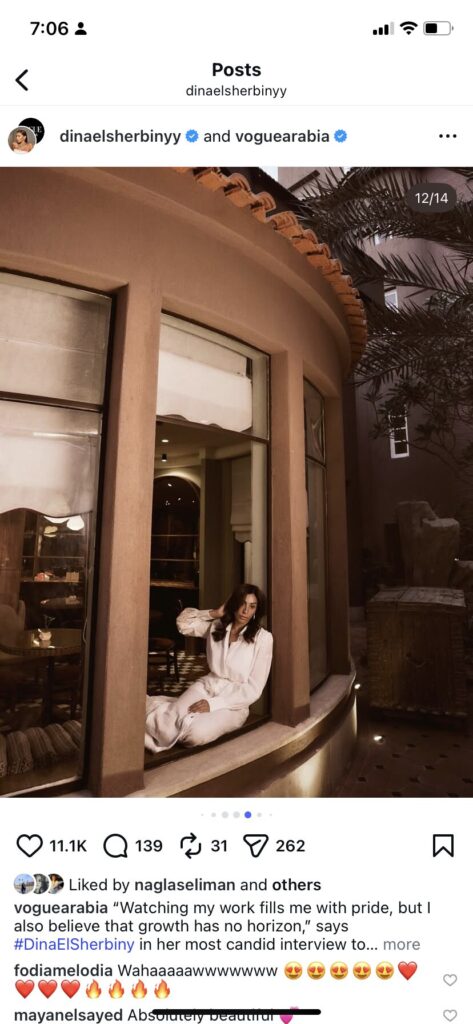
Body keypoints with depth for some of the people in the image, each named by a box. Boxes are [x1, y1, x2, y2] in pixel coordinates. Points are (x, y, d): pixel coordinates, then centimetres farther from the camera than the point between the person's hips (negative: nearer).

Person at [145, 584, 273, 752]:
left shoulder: (263, 638, -12)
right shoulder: (217, 626, 2)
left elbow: (254, 689, -12)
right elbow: (183, 623, 4)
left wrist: (213, 704, -19)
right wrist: (215, 613, -5)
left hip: (234, 702, -2)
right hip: (206, 686, 2)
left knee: (196, 734, -31)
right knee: (173, 723, -27)